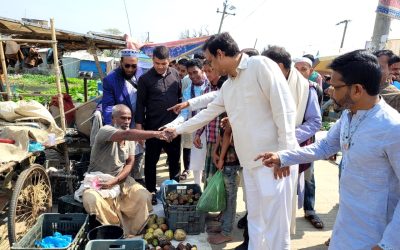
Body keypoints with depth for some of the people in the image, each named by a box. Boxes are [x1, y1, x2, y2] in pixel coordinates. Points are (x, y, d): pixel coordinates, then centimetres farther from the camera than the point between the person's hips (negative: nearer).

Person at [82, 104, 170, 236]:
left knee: (144, 196, -18)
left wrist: (114, 181, -18)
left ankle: (135, 233, 1)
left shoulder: (130, 139, 3)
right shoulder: (105, 131, -18)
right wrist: (154, 134, -46)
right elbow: (127, 134, -39)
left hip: (120, 179, 5)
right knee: (92, 201, -34)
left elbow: (129, 164, -1)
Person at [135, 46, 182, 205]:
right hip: (153, 127, -3)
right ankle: (151, 190, 25)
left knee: (175, 159, 15)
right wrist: (139, 127, -9)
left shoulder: (175, 74, 4)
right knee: (151, 160, 9)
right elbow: (140, 104, -5)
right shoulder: (145, 79, -6)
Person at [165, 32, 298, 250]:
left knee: (275, 227, 0)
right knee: (255, 221, 16)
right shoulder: (227, 86, 16)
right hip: (250, 162, 8)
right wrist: (178, 129, 33)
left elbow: (285, 109, -15)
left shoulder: (260, 65, -10)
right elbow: (208, 113, 27)